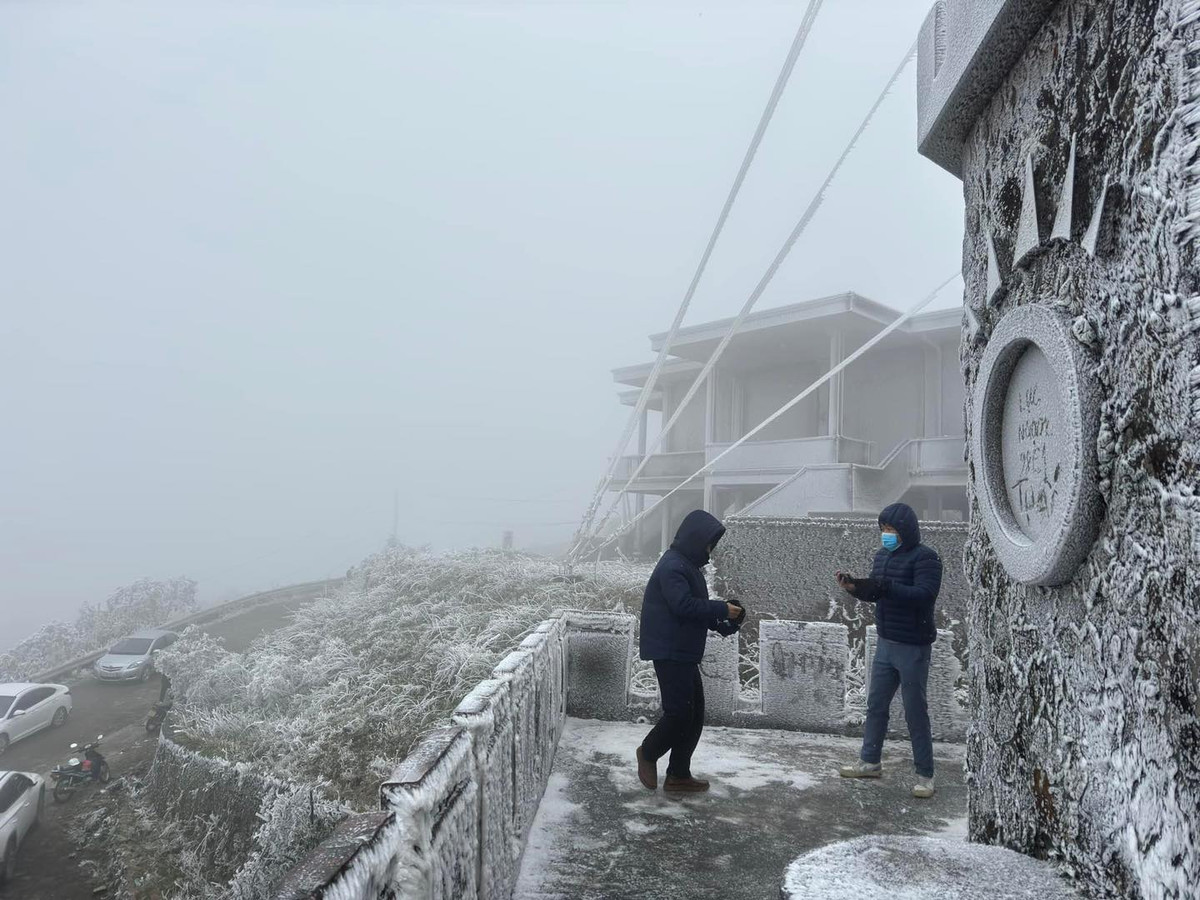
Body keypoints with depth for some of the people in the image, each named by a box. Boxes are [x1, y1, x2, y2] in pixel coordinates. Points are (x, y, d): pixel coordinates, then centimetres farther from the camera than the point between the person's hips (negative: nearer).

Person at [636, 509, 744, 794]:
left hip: (684, 653, 11)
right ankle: (648, 753, 16)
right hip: (669, 651, -10)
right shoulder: (673, 565, -16)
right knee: (679, 712, -8)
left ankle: (679, 775, 18)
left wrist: (721, 625, 5)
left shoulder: (688, 565, 17)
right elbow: (684, 605, -25)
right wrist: (723, 610, -18)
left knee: (694, 714, 11)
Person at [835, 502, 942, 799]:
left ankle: (925, 774, 15)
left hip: (913, 648, -7)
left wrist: (885, 586, -35)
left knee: (915, 711, 2)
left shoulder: (925, 557, -14)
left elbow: (924, 595, -27)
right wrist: (855, 588, -7)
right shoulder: (882, 555, 8)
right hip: (885, 643, 7)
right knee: (876, 704, 15)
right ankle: (870, 762, 28)